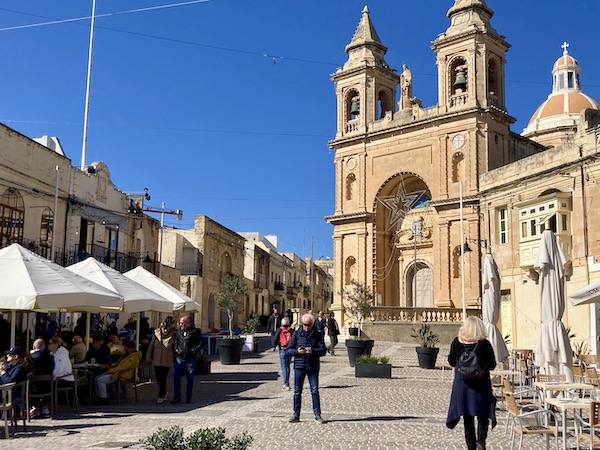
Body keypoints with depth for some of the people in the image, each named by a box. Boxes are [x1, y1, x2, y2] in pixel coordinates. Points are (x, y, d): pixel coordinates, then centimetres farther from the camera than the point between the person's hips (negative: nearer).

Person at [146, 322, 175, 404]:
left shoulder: (172, 337, -3)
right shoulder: (155, 336, 2)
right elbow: (150, 347, 6)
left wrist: (174, 360, 1)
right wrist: (148, 359, 4)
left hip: (167, 362, -3)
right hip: (157, 361, 3)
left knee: (163, 378, -5)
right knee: (158, 378, 8)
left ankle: (161, 396, 6)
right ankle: (164, 393, 31)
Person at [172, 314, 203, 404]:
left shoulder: (195, 331, -1)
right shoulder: (179, 331, 11)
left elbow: (201, 343, 0)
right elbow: (175, 342, 23)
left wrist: (193, 350, -8)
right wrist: (176, 350, 7)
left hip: (191, 359, -3)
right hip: (179, 358, 3)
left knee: (190, 379, 5)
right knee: (176, 377, -5)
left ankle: (188, 397, 14)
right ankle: (177, 397, 3)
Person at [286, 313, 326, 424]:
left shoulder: (317, 335, 3)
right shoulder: (297, 334, 5)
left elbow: (323, 350, -3)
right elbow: (289, 350, 4)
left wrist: (313, 351, -22)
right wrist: (297, 351, -17)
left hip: (313, 367, -1)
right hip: (299, 366, 1)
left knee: (315, 391, 0)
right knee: (297, 392, 5)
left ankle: (317, 415, 6)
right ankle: (296, 415, 13)